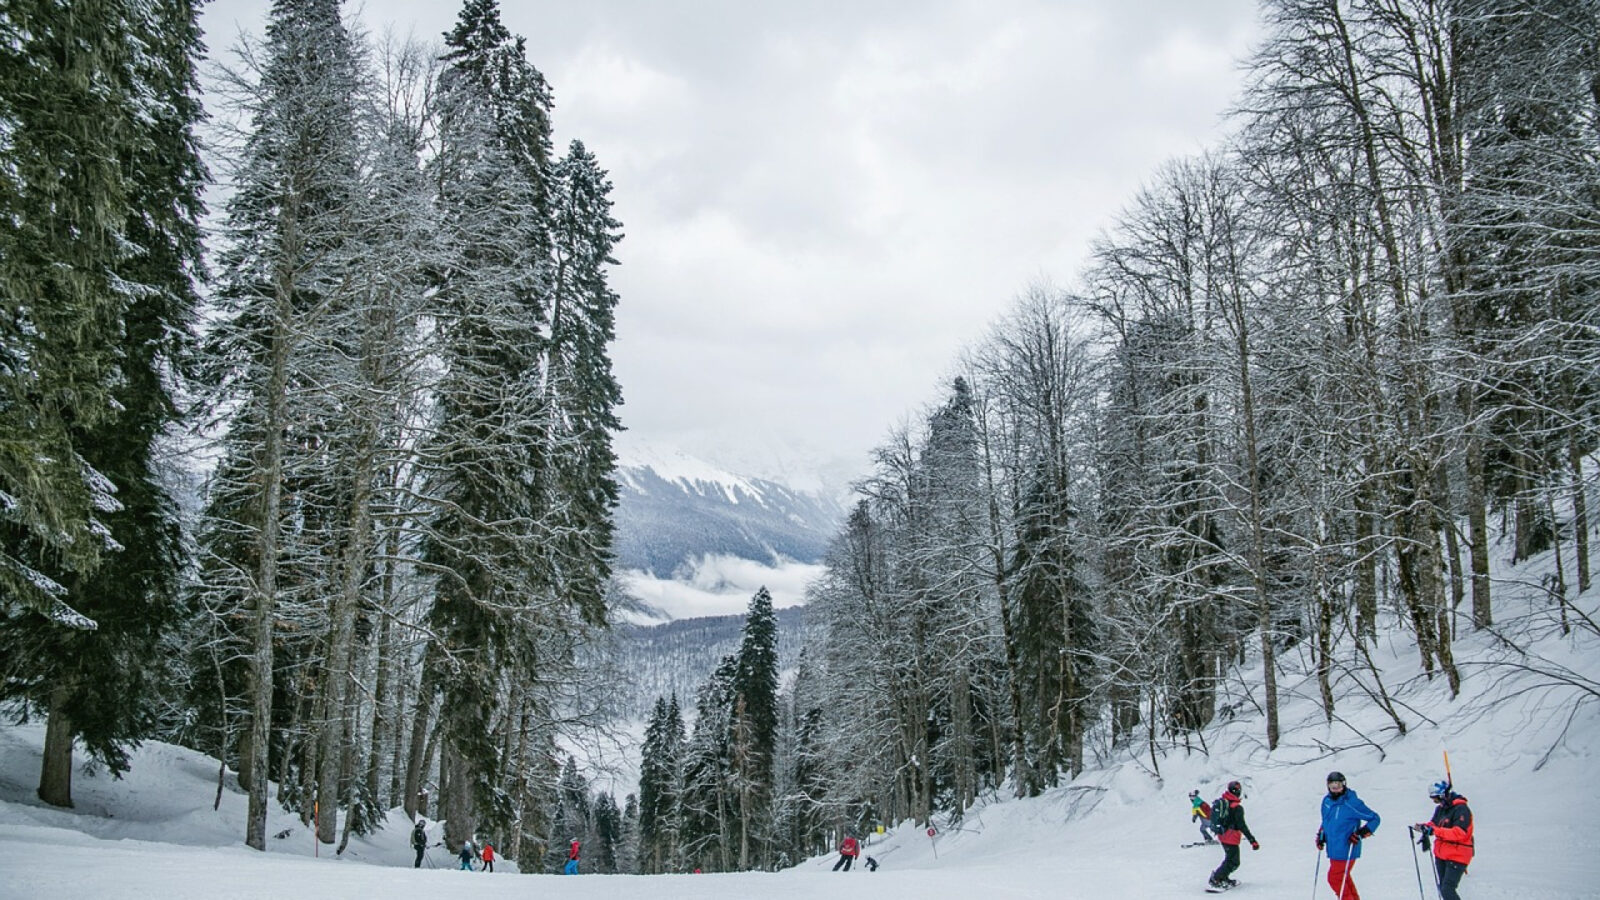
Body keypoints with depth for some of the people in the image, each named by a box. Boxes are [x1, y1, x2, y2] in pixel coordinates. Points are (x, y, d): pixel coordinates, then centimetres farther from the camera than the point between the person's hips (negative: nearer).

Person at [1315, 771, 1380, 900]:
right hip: (1333, 849, 7)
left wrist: (1361, 833, -19)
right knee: (1343, 878, 16)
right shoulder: (1327, 801, 6)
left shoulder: (1351, 803, -17)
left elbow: (1374, 819, -10)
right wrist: (1321, 835, 13)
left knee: (1335, 878, -5)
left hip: (1346, 849, -7)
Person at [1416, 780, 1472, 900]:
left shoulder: (1461, 809, -18)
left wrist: (1434, 831, -32)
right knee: (1442, 889, 14)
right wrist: (1424, 827, -7)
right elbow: (1434, 823, 17)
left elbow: (1459, 833, -27)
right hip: (1441, 855, 9)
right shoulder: (1440, 808, 8)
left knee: (1447, 890, -15)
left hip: (1457, 857, -9)